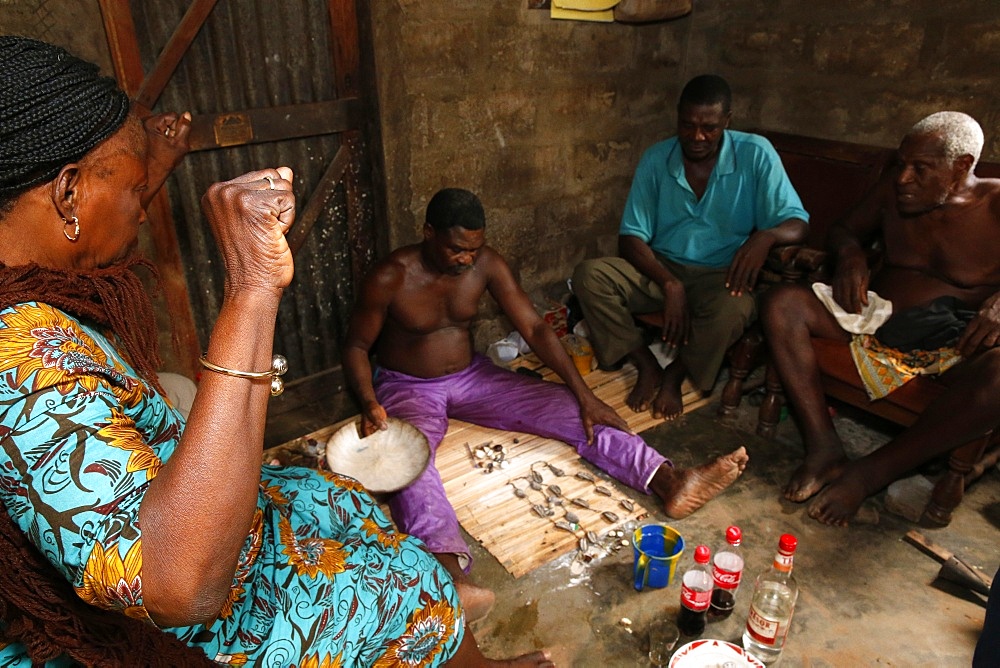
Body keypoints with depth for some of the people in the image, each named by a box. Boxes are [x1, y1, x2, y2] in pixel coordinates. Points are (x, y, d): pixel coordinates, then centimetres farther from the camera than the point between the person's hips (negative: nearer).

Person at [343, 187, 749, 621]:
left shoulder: (487, 263, -8)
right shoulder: (390, 277, -17)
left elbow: (534, 328, -9)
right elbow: (356, 347, -8)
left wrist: (584, 395, -15)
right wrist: (369, 403, -29)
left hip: (471, 375, 4)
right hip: (406, 387, -3)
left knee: (568, 411, -15)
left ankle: (671, 484, -24)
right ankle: (451, 575, -60)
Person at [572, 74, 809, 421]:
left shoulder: (755, 154, -7)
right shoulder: (656, 159, -3)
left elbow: (797, 222, -9)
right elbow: (630, 238, -6)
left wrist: (766, 236, -34)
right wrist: (670, 285, -23)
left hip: (721, 275, -2)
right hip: (660, 269, 2)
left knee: (732, 310, -38)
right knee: (589, 275, -23)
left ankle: (676, 374, -6)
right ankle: (648, 366, -9)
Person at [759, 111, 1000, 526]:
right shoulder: (894, 188, 6)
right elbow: (845, 230, 19)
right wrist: (850, 256, -5)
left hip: (958, 343, -3)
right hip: (877, 318, 4)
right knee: (782, 303, -19)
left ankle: (868, 474, -23)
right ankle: (824, 449, -25)